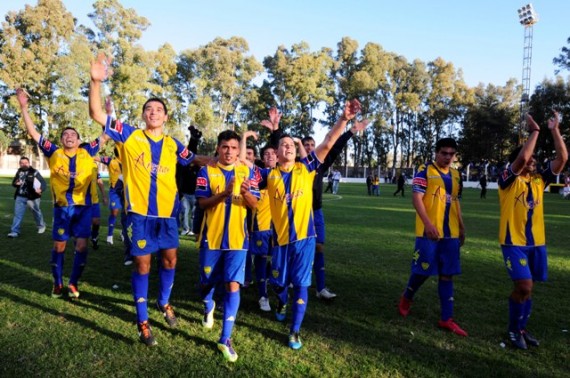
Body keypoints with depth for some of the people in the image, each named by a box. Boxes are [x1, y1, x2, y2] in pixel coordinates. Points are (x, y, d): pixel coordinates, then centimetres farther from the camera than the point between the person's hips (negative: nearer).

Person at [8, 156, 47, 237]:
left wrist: (41, 189, -33)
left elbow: (43, 183, -12)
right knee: (17, 214, 0)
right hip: (20, 197, 4)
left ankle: (41, 226, 35)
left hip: (32, 197, -4)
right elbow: (13, 182, 19)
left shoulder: (34, 172, -8)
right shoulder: (19, 172, 8)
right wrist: (16, 183, -7)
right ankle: (15, 231, 3)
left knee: (36, 212, 14)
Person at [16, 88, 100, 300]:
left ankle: (73, 283, 16)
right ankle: (57, 283, 25)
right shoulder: (54, 154, 3)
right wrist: (24, 108, -2)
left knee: (81, 245, 0)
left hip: (83, 206, 0)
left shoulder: (87, 153, 3)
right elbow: (33, 133, 2)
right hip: (62, 207, 0)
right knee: (59, 246, 8)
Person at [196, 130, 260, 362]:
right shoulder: (206, 172, -2)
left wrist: (246, 192, -24)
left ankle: (225, 339, 4)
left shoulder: (247, 172, 2)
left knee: (233, 286, -6)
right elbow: (202, 203, -11)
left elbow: (254, 205, -2)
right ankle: (209, 307, 50)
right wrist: (224, 193, -28)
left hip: (237, 238, 0)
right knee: (207, 282, 14)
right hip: (211, 237, 0)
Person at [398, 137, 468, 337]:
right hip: (429, 231, -6)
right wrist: (428, 224, -23)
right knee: (423, 270, 1)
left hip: (451, 232, 6)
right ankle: (406, 298, 29)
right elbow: (416, 198, -14)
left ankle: (446, 318, 14)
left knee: (447, 274, 7)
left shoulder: (456, 175, 14)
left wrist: (461, 227, 19)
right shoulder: (425, 171, -6)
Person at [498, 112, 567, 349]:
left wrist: (555, 130, -1)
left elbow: (562, 158, 2)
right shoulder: (509, 180, -7)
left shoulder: (539, 179, 9)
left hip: (536, 242, 6)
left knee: (528, 288, 12)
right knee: (524, 286, -11)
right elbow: (522, 157, -24)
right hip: (514, 241, -6)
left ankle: (522, 328, 28)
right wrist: (534, 131, -15)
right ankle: (513, 330, 10)